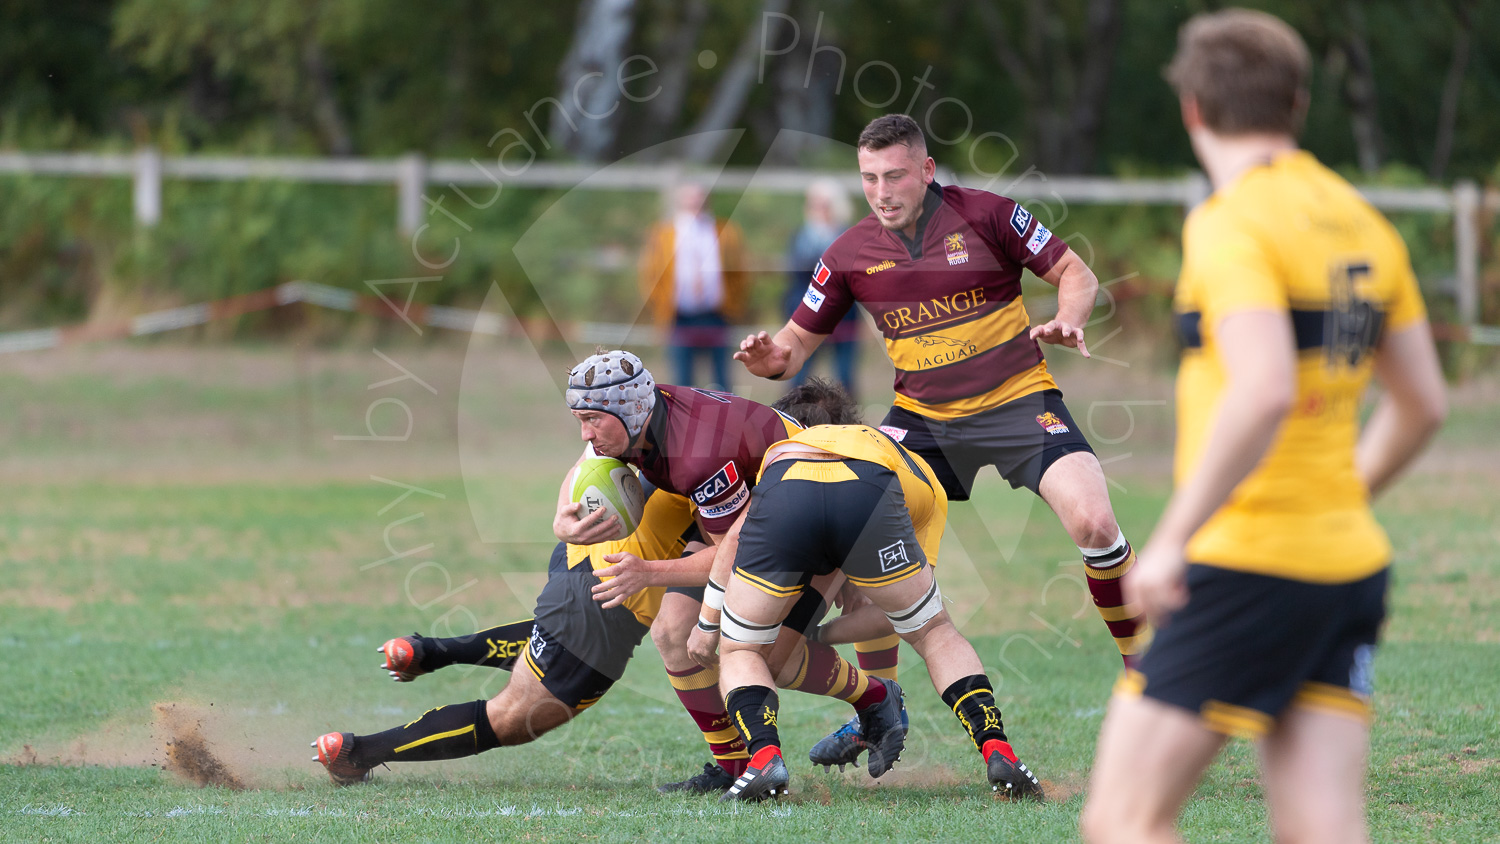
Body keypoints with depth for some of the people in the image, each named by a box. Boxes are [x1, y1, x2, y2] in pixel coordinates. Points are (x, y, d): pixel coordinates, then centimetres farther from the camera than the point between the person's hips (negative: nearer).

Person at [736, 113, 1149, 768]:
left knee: (1093, 523, -23)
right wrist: (771, 359, -19)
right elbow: (799, 340, 5)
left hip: (1018, 401, -3)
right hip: (923, 418, 3)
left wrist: (1067, 321, -24)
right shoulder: (849, 254, -3)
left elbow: (1075, 273, -3)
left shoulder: (985, 215, -10)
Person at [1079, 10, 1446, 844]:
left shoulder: (1231, 222, -11)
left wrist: (1171, 539, -22)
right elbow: (1423, 404, 20)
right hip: (1352, 564, 8)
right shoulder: (1363, 226, 13)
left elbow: (1264, 391, -25)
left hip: (1250, 564, -8)